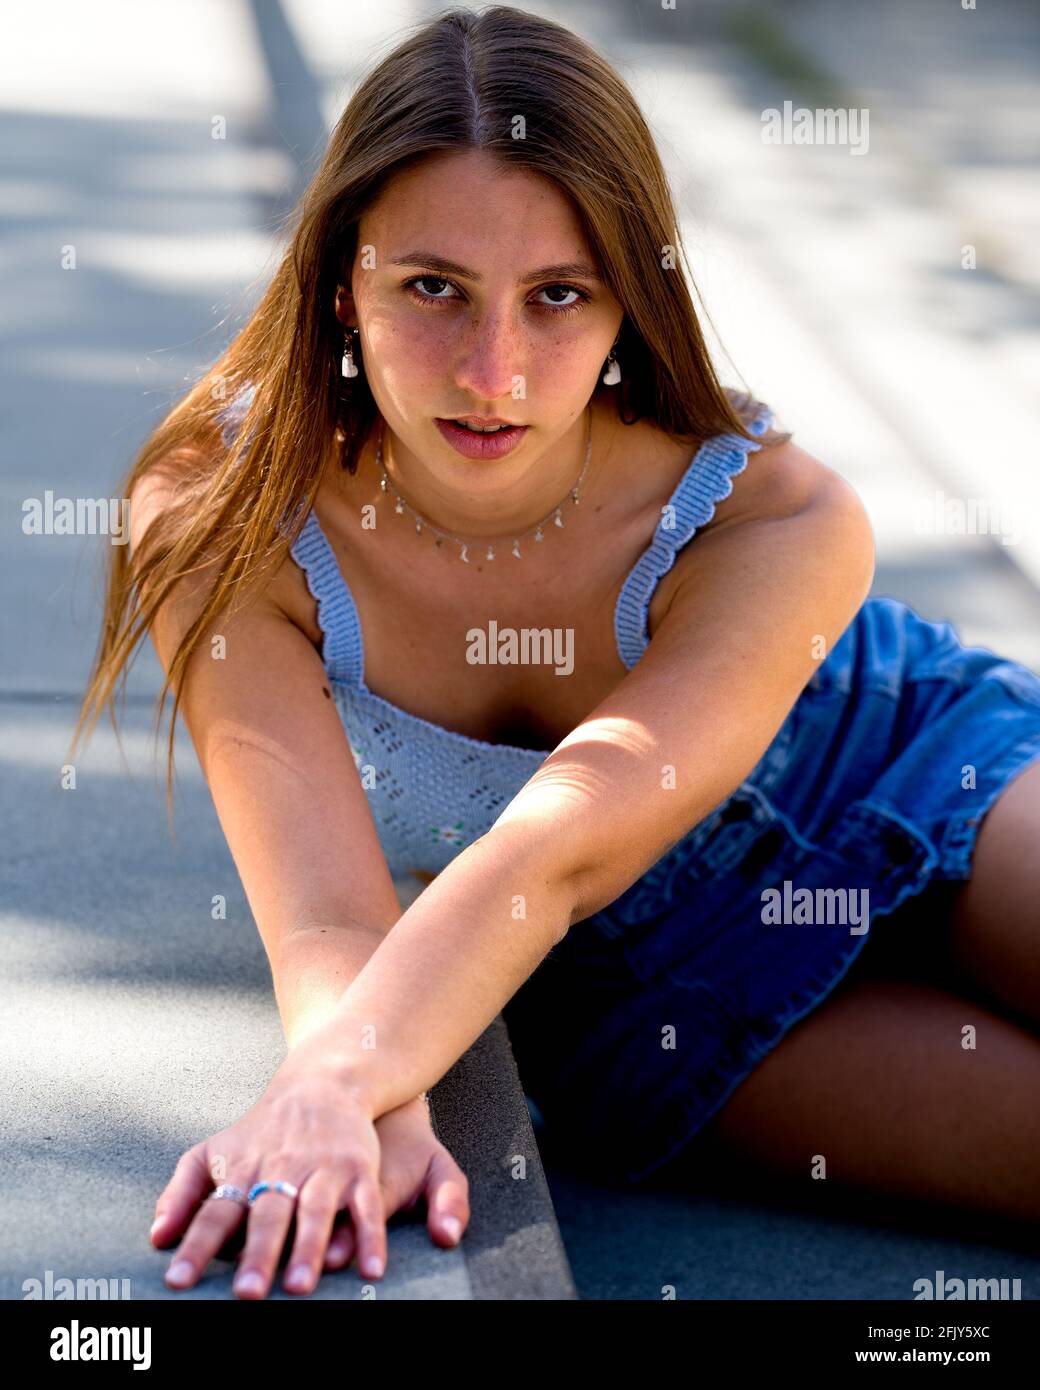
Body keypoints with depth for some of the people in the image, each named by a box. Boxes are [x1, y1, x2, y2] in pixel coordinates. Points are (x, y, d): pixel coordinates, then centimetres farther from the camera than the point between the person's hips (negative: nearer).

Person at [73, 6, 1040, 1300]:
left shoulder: (781, 525, -31)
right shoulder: (222, 527, -26)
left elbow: (565, 844, -44)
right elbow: (327, 914, -35)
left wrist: (337, 1084, -60)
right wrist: (378, 1118, -58)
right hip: (661, 988, 0)